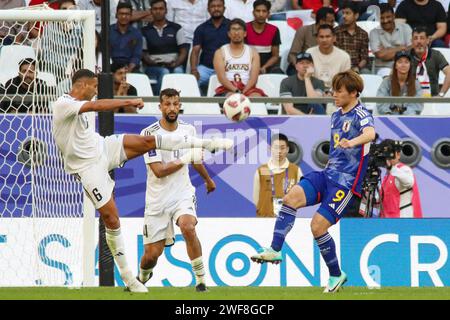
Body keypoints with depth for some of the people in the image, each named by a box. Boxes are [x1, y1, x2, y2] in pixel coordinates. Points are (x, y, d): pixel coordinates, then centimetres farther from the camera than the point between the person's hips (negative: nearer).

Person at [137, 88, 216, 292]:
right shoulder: (150, 133, -12)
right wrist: (186, 159, -23)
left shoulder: (188, 130, 4)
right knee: (152, 254, 0)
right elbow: (159, 170, -19)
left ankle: (201, 280, -19)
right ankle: (142, 278, 36)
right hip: (158, 199, -2)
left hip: (182, 193, 2)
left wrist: (208, 179, 40)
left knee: (188, 227, -30)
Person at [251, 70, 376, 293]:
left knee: (318, 226, -14)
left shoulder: (360, 114, -10)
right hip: (328, 174, 7)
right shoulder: (336, 116, 17)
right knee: (292, 197, -19)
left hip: (346, 181, -7)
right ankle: (275, 250, -22)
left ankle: (336, 275, 6)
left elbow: (370, 133, -34)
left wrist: (352, 142, -53)